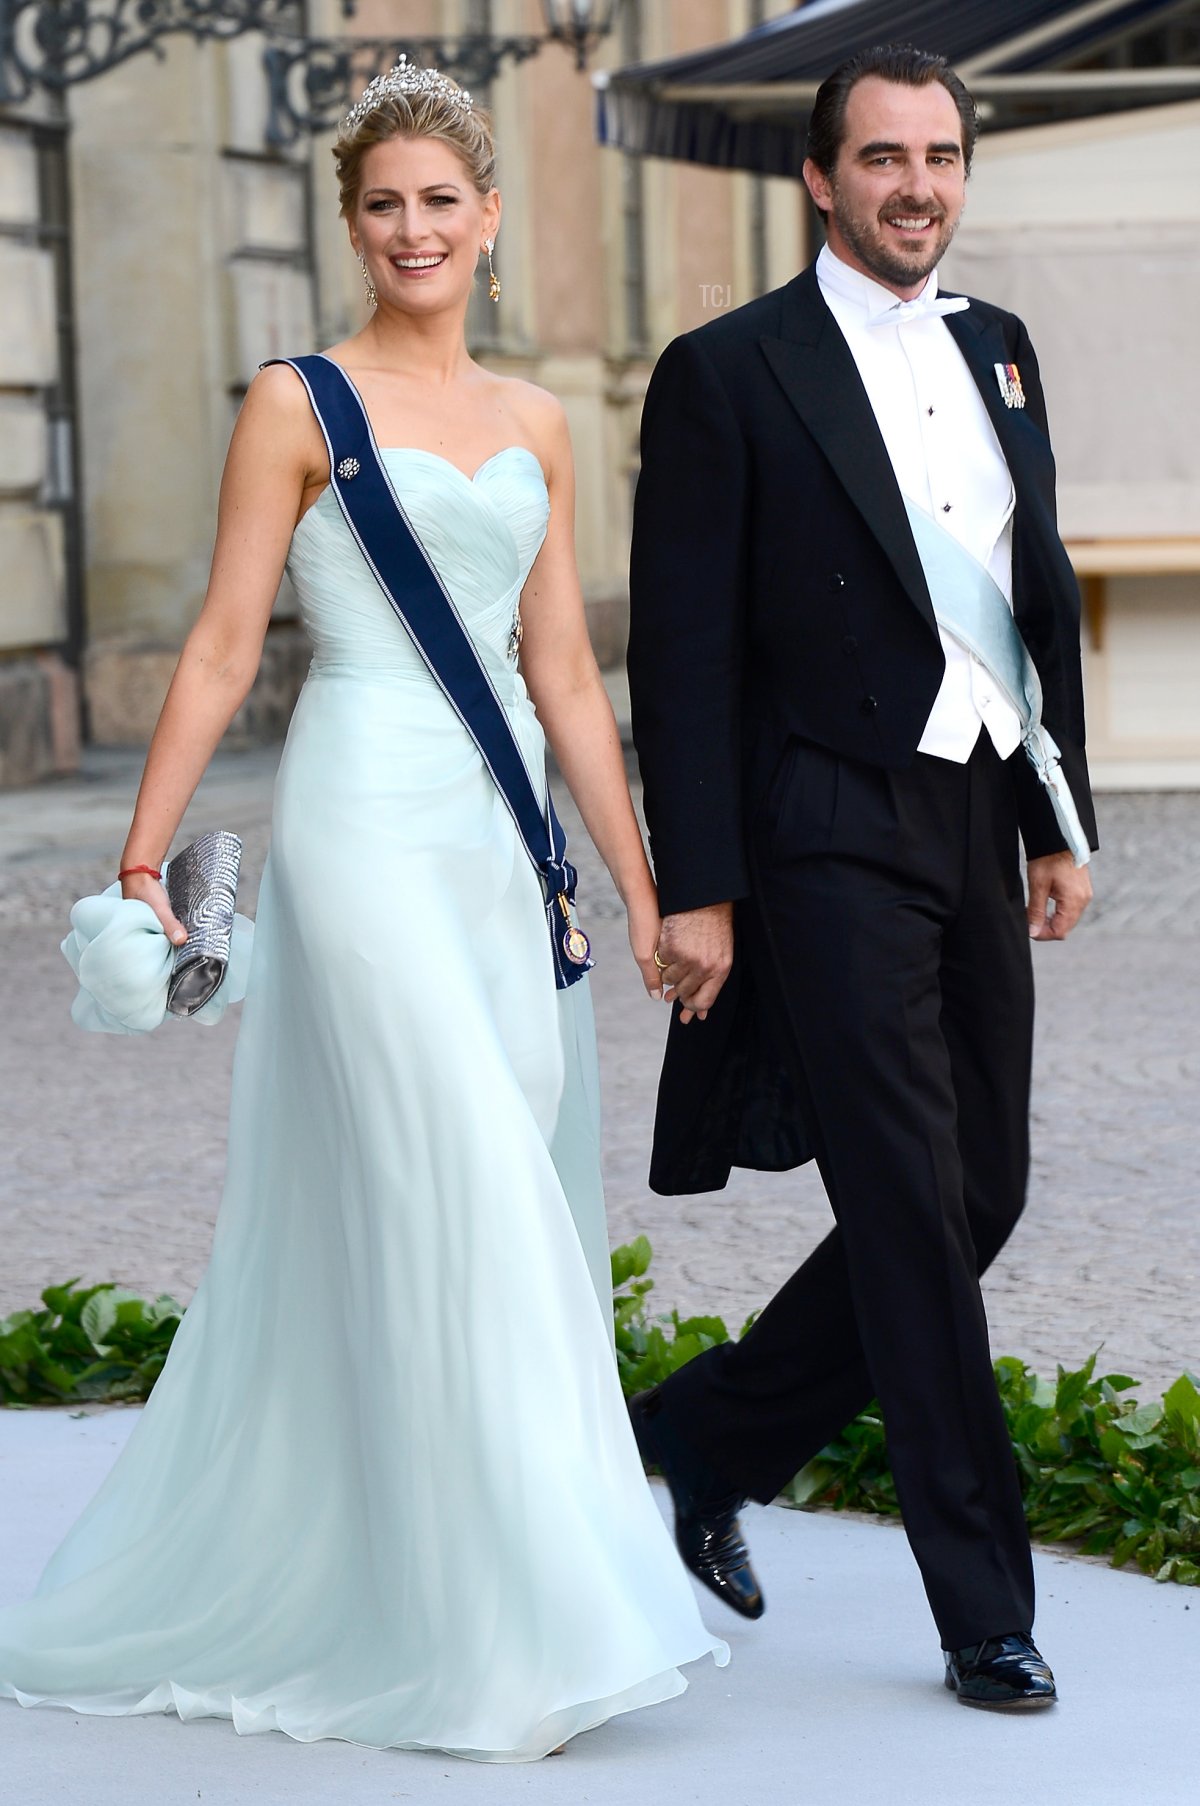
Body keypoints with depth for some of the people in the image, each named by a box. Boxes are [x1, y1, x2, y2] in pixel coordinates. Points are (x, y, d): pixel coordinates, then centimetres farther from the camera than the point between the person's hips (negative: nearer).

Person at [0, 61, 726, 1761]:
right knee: (448, 1209, -10)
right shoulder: (298, 403, -1)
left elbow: (564, 674, 14)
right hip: (367, 826, -6)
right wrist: (143, 860, -9)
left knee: (514, 1215, 8)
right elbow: (225, 645, -4)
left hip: (504, 840, 7)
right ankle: (494, 1638, -4)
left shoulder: (533, 422, 14)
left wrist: (644, 888, 11)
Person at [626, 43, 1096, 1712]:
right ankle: (985, 1613, 3)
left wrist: (1061, 822, 14)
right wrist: (694, 889, -13)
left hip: (975, 833, 7)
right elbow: (683, 651, -9)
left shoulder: (996, 351, 13)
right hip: (830, 845, -7)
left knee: (981, 1199, 10)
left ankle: (716, 1433, 30)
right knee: (914, 1214, -6)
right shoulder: (730, 373, -6)